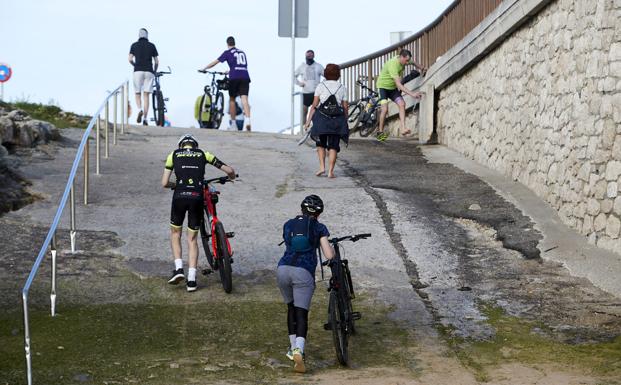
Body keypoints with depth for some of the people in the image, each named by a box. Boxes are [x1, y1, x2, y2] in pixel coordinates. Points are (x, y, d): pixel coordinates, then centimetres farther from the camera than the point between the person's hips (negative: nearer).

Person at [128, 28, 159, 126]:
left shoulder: (134, 45, 8)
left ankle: (140, 110, -21)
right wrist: (154, 72, 25)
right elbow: (156, 61, 7)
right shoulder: (152, 45, 9)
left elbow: (130, 59, -1)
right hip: (149, 72, 0)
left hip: (138, 71, 0)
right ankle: (145, 119, -7)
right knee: (146, 96, 1)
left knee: (138, 95, 10)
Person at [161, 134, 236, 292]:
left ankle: (178, 268, 6)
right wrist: (231, 177, 39)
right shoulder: (203, 154, 16)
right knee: (192, 238, 13)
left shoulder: (174, 154, 15)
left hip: (180, 196, -1)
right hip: (197, 197, 1)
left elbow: (164, 183, 9)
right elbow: (230, 170, 15)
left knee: (175, 232, 23)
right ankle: (191, 279, 6)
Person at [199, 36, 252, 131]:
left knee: (232, 99, 12)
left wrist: (203, 69, 25)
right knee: (244, 99, -8)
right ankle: (247, 120, -30)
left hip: (234, 77, -3)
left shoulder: (228, 52, 11)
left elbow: (215, 62, 13)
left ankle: (232, 124, 14)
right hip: (245, 77, 3)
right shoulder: (242, 52, 25)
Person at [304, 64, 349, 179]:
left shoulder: (321, 86, 2)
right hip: (337, 119, 1)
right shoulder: (342, 88, 7)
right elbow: (345, 107, 4)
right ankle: (331, 171, -2)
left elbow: (314, 105, -3)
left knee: (321, 144, 16)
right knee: (333, 146, 5)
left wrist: (308, 121, -2)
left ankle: (322, 167, 3)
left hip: (322, 118, -1)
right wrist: (344, 121, 14)